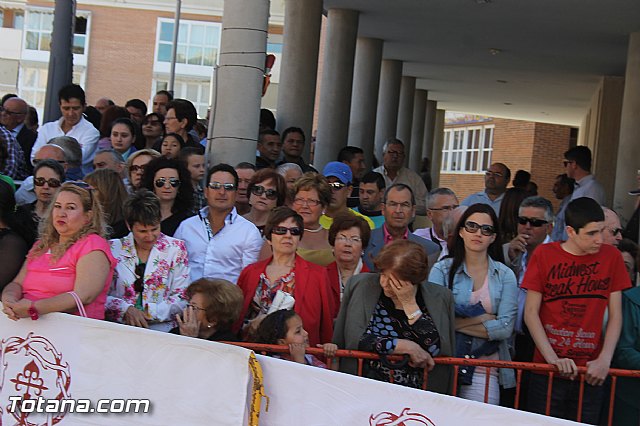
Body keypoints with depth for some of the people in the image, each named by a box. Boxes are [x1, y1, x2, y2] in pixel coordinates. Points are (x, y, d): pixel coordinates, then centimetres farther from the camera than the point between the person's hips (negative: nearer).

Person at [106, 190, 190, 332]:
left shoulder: (175, 248, 9)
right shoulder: (113, 249, 9)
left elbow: (182, 297, 5)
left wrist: (149, 313, -7)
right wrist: (126, 310, -12)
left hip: (161, 327, 0)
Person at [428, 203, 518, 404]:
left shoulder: (505, 276, 6)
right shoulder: (442, 269, 2)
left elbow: (505, 327, -4)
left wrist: (457, 323, -6)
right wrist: (483, 318, -8)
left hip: (485, 371, 1)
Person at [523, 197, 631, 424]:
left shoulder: (611, 256, 1)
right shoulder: (544, 254, -3)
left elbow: (615, 315, 4)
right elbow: (531, 313, -3)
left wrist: (605, 359, -7)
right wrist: (552, 358, -11)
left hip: (592, 372, 1)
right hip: (548, 368, -1)